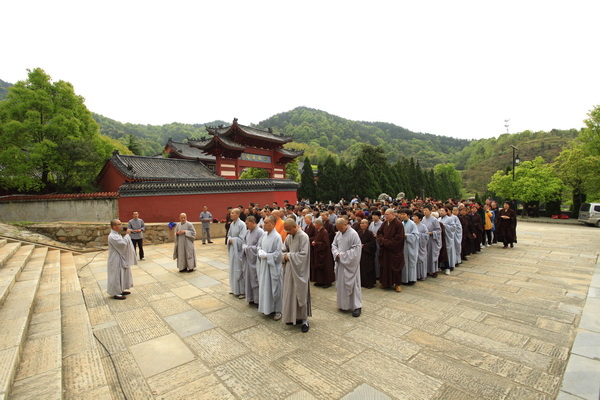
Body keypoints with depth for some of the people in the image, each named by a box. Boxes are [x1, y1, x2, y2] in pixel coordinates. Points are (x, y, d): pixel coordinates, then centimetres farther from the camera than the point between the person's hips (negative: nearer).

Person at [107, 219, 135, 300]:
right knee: (116, 276, 1)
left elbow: (123, 243, 18)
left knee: (121, 275, 19)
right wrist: (127, 234, -20)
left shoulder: (117, 234, 9)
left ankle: (120, 290, 31)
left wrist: (127, 235, 5)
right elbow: (123, 243, -28)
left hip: (120, 259, 10)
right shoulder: (112, 236, -24)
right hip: (116, 261, -10)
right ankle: (116, 294, 13)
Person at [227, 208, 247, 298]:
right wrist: (230, 240, -6)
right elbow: (229, 235, 14)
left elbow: (241, 239, -19)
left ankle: (242, 291, 12)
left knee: (239, 270, -1)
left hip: (239, 250, -8)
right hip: (232, 249, 8)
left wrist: (232, 240, -10)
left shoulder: (242, 224, -17)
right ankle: (235, 289, 29)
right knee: (233, 269, 15)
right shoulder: (232, 224, 6)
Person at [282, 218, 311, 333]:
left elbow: (303, 254, -21)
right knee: (290, 294, 12)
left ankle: (304, 320, 17)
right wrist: (285, 256, -8)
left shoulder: (303, 237, -16)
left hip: (299, 270, -6)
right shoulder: (289, 237, 5)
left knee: (300, 295, 2)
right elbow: (284, 250, 13)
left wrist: (289, 255, -13)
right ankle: (293, 317, 27)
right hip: (290, 269, 6)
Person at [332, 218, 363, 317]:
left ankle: (357, 306, 10)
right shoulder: (338, 234, 6)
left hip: (350, 264, -6)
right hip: (340, 262, 6)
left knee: (352, 283, -1)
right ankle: (343, 304, 26)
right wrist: (337, 254, -7)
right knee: (341, 282, 11)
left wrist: (344, 255, -16)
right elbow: (334, 245, 12)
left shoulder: (353, 234, -14)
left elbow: (356, 248, -16)